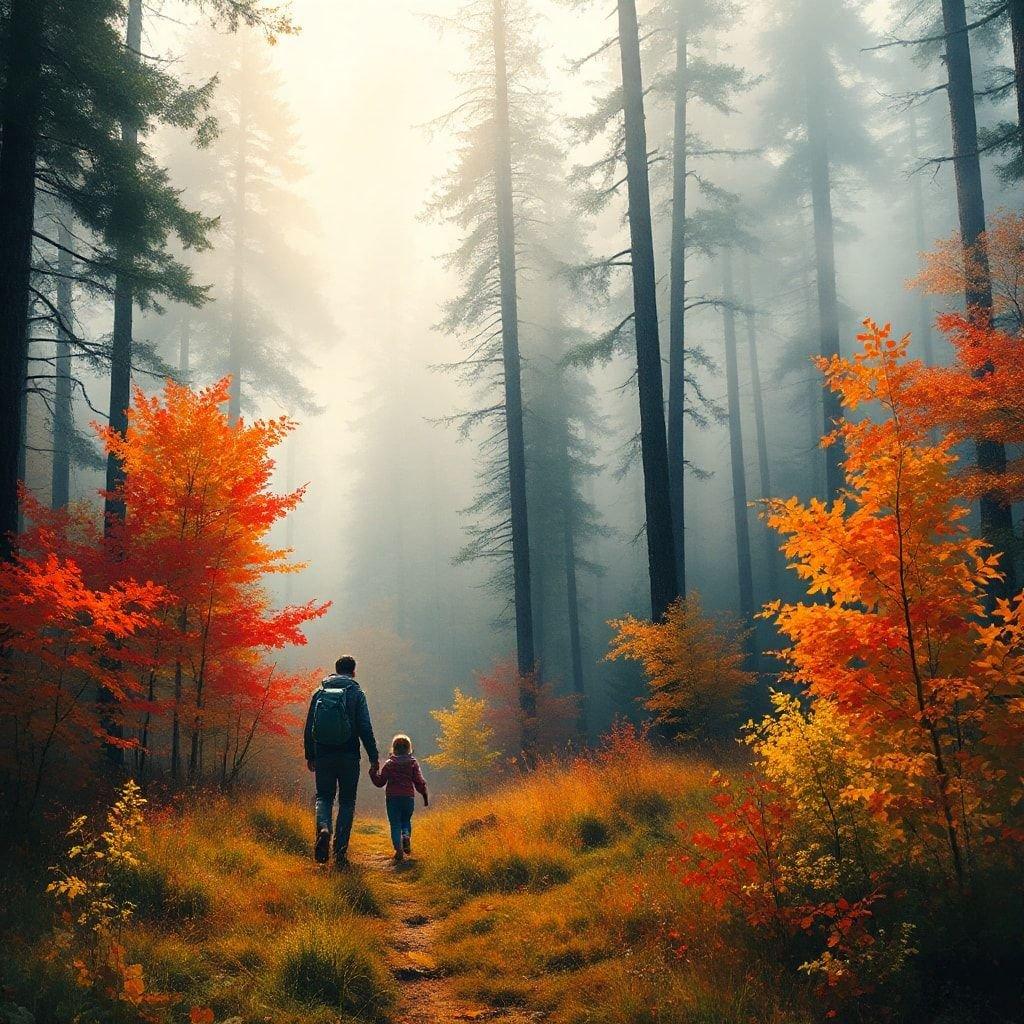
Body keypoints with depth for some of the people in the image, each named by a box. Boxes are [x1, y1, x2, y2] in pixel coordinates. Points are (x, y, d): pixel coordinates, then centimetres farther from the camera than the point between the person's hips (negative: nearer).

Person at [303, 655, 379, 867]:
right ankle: (340, 851, 3)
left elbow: (309, 728, 9)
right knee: (347, 801, 7)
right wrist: (373, 756, -2)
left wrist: (310, 756, 18)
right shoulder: (356, 694, -2)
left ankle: (323, 828, -18)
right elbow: (365, 728, -7)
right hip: (349, 756, -2)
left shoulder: (319, 693, 7)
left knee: (324, 796, 13)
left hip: (323, 755, 2)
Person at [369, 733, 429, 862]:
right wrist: (425, 796, 9)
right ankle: (406, 837, -12)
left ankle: (398, 847, -16)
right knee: (406, 821, 19)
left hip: (392, 798, -1)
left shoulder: (389, 764, 2)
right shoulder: (413, 763, 3)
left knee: (395, 824, 4)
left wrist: (373, 771, 16)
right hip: (408, 798, 1)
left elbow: (380, 782, 4)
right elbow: (419, 781, 1)